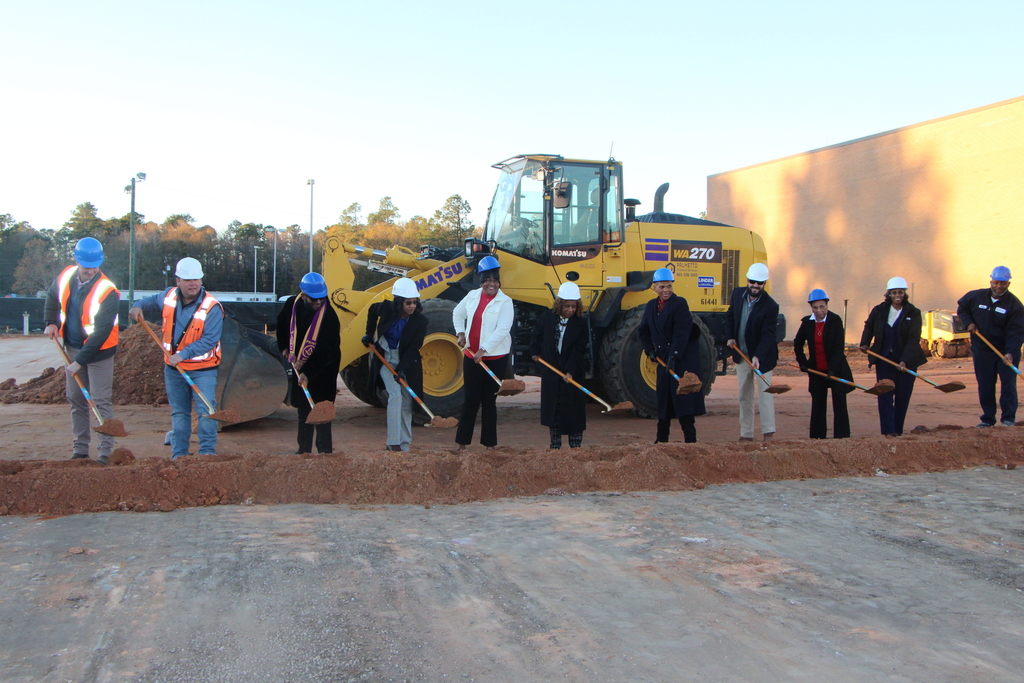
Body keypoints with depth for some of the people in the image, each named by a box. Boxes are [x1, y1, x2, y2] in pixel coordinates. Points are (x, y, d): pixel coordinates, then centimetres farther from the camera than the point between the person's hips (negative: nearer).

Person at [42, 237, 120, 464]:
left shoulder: (108, 292, -24)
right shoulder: (66, 277, -4)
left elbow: (101, 333, -25)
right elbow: (52, 297, 21)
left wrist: (80, 362, -24)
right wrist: (51, 322, 10)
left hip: (99, 352, -7)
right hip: (72, 348, 7)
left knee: (101, 401, -7)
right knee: (76, 400, 11)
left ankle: (105, 451, -3)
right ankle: (80, 449, 19)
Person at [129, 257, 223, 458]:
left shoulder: (212, 307, -17)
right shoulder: (169, 297, 1)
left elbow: (209, 340, -24)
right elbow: (151, 301, 24)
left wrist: (183, 354, -30)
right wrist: (138, 306, 2)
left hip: (203, 369, -5)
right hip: (173, 368, 5)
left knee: (206, 410, -11)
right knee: (179, 412, 12)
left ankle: (207, 452, -3)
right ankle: (179, 454, 19)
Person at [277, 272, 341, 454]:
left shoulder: (329, 315, -22)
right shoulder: (292, 305, -4)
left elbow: (326, 351, -25)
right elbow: (282, 325, 18)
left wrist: (308, 372, -30)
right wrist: (285, 349, 10)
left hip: (322, 371, -6)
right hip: (298, 366, 6)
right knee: (303, 410, 14)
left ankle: (325, 451, -3)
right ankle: (304, 450, 24)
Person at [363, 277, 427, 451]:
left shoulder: (420, 321, -15)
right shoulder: (386, 309, -13)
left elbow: (414, 348, -17)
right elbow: (372, 311, 12)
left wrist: (402, 368, -28)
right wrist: (369, 334, 12)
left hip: (407, 363, 1)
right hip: (386, 359, -1)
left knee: (406, 403, 3)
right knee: (395, 394, -19)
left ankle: (403, 446, 14)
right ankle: (394, 442, -19)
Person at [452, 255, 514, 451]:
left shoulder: (505, 302, -8)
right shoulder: (472, 296, 7)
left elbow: (502, 330, -17)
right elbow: (457, 314, 24)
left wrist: (483, 350, -22)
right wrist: (460, 333, 8)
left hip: (495, 358, -3)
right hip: (471, 356, 3)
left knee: (489, 401, 4)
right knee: (470, 400, 6)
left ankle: (490, 443, 14)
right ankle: (462, 442, 13)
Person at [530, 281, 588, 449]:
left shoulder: (580, 324, -8)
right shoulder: (547, 317, -1)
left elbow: (579, 350, -12)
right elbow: (536, 335, 17)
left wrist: (570, 371, -20)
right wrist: (535, 352, 11)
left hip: (572, 372, -2)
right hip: (550, 371, 3)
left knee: (573, 408, -1)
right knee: (552, 408, 7)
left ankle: (575, 444, 7)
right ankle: (555, 444, 17)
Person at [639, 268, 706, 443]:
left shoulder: (680, 303, -11)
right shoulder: (651, 306, 9)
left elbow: (681, 333, -19)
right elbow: (644, 331, 17)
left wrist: (674, 356, -26)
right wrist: (650, 349, 2)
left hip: (684, 357, -6)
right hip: (664, 355, 6)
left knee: (683, 396, -9)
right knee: (663, 396, 9)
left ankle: (690, 438, -5)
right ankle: (661, 438, 17)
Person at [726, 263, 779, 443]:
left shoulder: (770, 306, -18)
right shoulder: (737, 294, -1)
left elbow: (768, 335, -24)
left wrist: (758, 356, -37)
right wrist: (730, 337, 2)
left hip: (762, 356, -5)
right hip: (741, 354, 5)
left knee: (764, 391, -8)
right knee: (744, 395, 10)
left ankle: (768, 433, -4)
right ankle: (746, 434, 17)